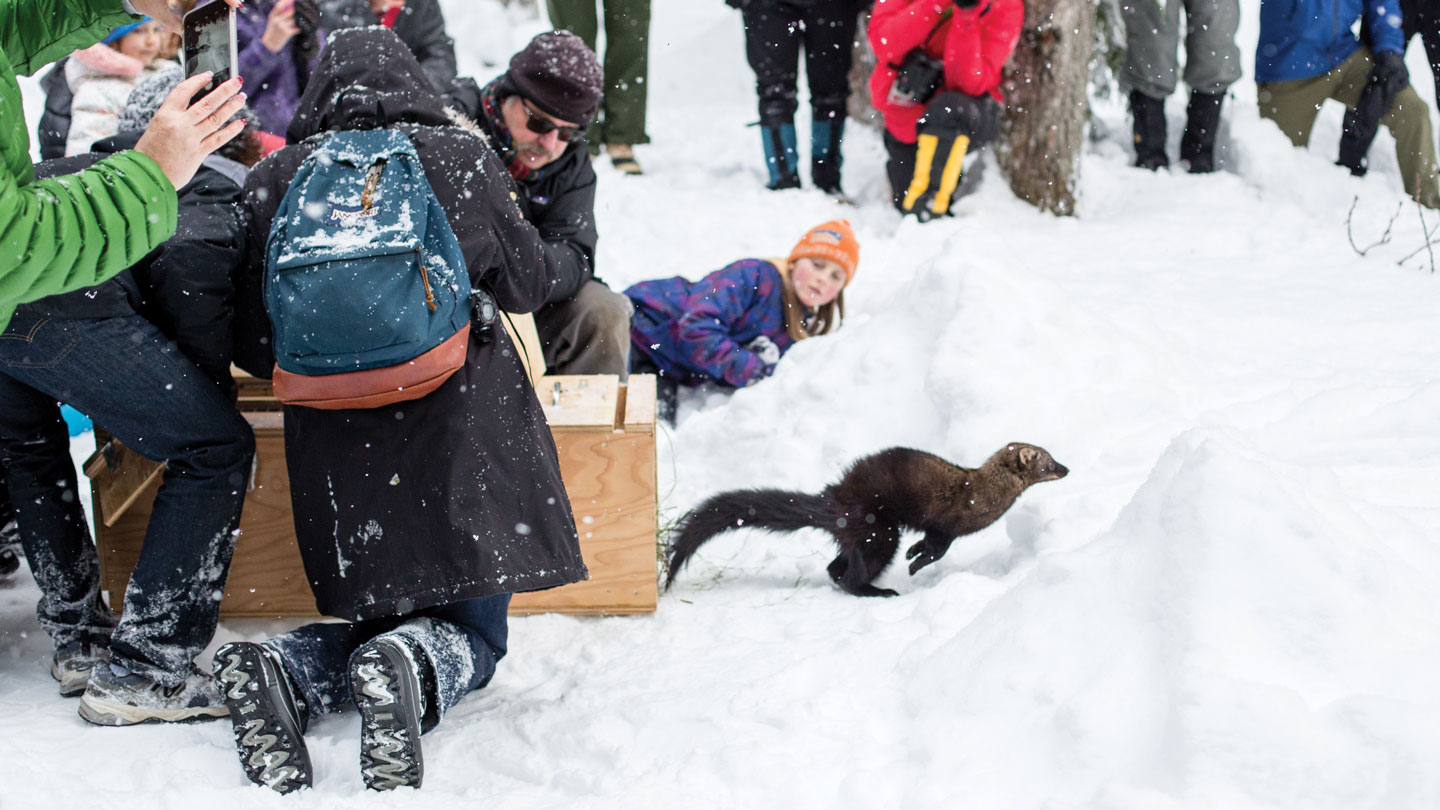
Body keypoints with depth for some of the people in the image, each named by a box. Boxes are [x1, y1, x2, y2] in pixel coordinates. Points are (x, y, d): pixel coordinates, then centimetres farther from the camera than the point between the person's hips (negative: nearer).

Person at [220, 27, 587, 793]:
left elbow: (255, 345, 9)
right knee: (470, 631, 10)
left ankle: (280, 669, -13)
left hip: (336, 440, 2)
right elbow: (527, 283, 14)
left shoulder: (273, 179, 7)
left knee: (384, 615, 18)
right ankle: (409, 669, -25)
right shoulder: (460, 156, 3)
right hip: (460, 417, -2)